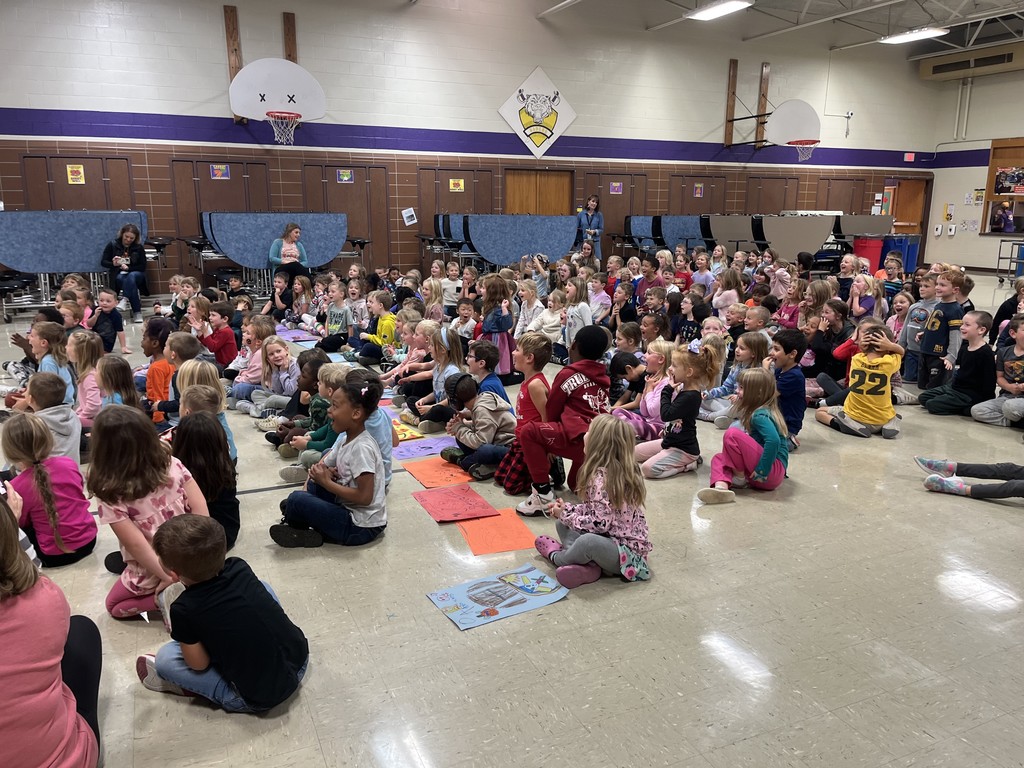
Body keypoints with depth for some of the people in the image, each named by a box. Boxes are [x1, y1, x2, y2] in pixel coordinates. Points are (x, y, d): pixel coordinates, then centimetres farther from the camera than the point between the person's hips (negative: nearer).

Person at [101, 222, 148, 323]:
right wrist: (113, 263, -20)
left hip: (135, 273, 0)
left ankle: (125, 301, -39)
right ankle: (137, 312, -39)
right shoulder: (112, 245, 2)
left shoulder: (139, 248, 2)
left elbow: (142, 267, -2)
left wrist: (128, 267, -18)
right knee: (130, 281, -34)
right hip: (118, 275, 0)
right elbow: (103, 262, 1)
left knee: (131, 277, -36)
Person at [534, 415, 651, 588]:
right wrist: (566, 509, 5)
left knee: (588, 541, -38)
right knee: (561, 523, 12)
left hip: (627, 552, -10)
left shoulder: (601, 478, -24)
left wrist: (565, 515, -12)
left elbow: (600, 524, -25)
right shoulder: (618, 470, 7)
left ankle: (556, 557, -4)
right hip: (612, 537, 11)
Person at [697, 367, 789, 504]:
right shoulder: (759, 411, 15)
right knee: (718, 458, 8)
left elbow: (773, 440, -31)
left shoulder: (760, 415, -15)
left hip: (773, 471, -10)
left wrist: (762, 471, -25)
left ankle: (739, 477, -3)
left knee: (731, 434, -20)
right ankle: (721, 487, -22)